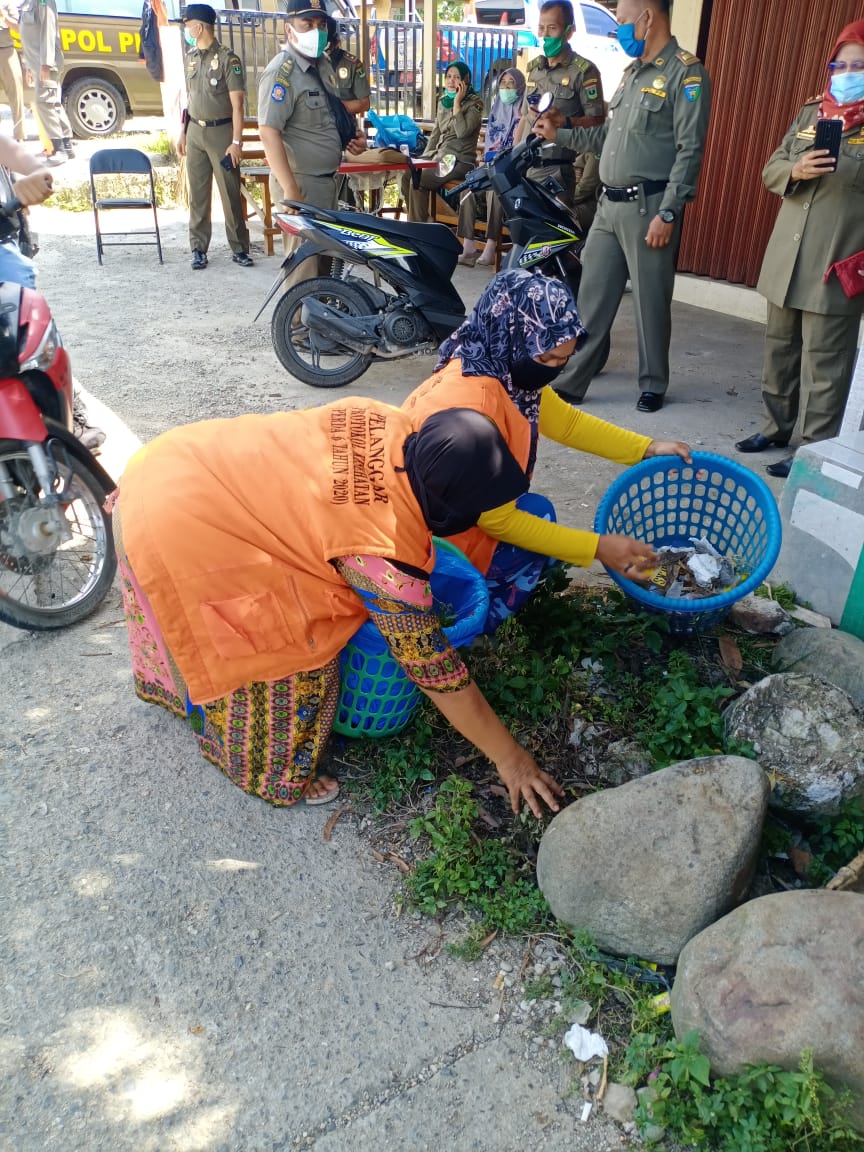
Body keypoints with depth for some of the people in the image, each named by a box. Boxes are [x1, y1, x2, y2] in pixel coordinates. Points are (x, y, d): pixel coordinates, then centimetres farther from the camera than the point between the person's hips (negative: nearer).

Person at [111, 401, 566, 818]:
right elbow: (435, 670, -16)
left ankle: (165, 681, 66)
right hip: (182, 533, -9)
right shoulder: (386, 554, -25)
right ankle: (272, 775, 33)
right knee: (290, 658, 7)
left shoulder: (385, 423, -7)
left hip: (174, 466, 9)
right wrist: (510, 757, -5)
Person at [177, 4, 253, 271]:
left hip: (221, 132, -5)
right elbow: (190, 97, 18)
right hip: (195, 132, 6)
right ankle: (198, 249, 9)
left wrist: (236, 141, -17)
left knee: (231, 194, -2)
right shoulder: (191, 57, 12)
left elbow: (237, 104, -11)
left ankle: (239, 249, 6)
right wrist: (183, 132, 15)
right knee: (197, 194, 4)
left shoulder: (228, 59, -7)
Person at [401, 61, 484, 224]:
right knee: (407, 176, -15)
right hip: (439, 156, 7)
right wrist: (424, 158, 7)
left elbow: (462, 132, -20)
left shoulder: (475, 102, -5)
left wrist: (457, 102, -15)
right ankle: (416, 221, -3)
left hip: (460, 161, -7)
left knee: (418, 181, -25)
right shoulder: (443, 101, 15)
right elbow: (435, 133, 19)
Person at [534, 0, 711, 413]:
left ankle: (653, 384, 16)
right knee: (591, 298, 6)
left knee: (651, 302, 2)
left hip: (648, 207, -8)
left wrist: (667, 214, -19)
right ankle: (571, 381, 12)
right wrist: (560, 135, 16)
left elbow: (689, 151, -13)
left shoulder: (686, 73, -7)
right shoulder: (632, 72, 19)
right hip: (609, 204, 8)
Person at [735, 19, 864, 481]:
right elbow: (772, 168, 9)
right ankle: (775, 425, 31)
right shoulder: (810, 111, 15)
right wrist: (796, 170, -9)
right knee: (779, 347, 16)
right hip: (787, 259, 6)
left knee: (823, 362, -4)